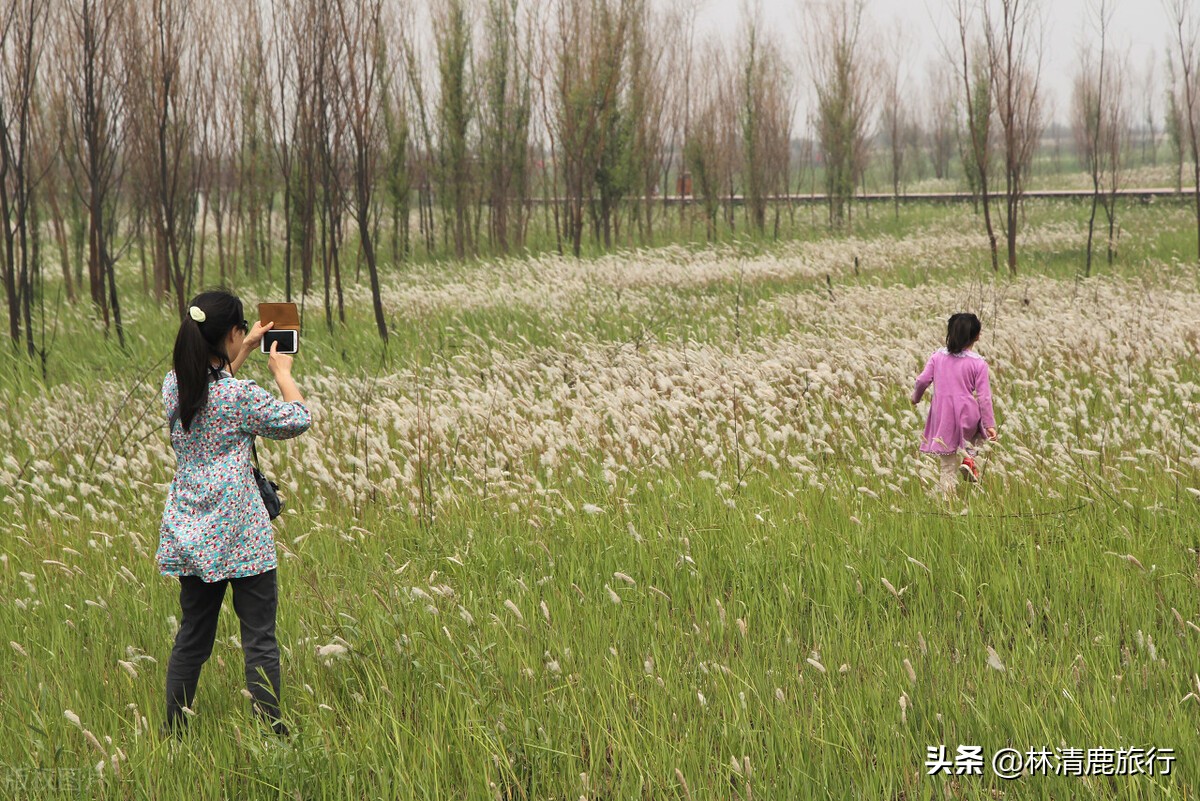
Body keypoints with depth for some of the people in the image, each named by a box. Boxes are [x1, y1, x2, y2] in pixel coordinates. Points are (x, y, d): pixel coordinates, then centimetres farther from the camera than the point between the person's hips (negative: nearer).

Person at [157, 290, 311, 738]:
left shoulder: (174, 385, 3)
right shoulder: (239, 396, -16)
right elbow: (299, 419, -4)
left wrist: (246, 350, 30)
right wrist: (282, 371, 11)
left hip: (192, 536, 7)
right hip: (241, 535, -7)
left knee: (193, 637, 15)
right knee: (259, 641, -1)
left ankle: (172, 732, 19)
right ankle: (271, 731, -1)